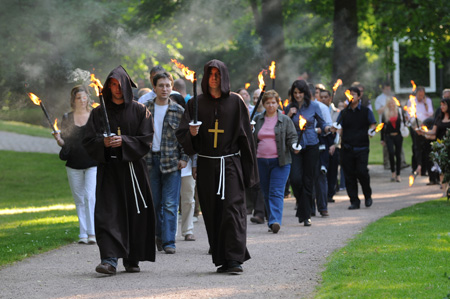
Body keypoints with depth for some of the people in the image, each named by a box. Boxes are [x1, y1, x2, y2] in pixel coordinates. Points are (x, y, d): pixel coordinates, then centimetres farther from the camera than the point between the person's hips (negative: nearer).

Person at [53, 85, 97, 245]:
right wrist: (59, 140, -12)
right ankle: (83, 234, 10)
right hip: (74, 165, 3)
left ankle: (92, 233, -15)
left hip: (93, 163, -3)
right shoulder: (67, 118, 8)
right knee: (79, 200, 5)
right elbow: (64, 142, 9)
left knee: (90, 196, -15)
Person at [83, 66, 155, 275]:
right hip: (108, 169, 0)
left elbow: (146, 140, -3)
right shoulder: (99, 113, 8)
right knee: (107, 212, -12)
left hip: (133, 169, 0)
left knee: (135, 214, 2)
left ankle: (132, 260, 15)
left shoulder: (139, 111, 4)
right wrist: (103, 143, -16)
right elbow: (88, 142, 4)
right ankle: (109, 259, -19)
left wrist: (124, 141, -16)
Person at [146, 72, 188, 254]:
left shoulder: (178, 111, 4)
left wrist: (184, 158, -2)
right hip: (150, 160, 2)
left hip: (172, 161, -2)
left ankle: (168, 241, -6)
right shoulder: (145, 109, 7)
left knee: (170, 204, -6)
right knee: (155, 202, 5)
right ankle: (159, 235, 20)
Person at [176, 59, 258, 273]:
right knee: (212, 213, 3)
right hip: (206, 165, 2)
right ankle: (221, 259, 10)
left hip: (230, 163, -2)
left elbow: (245, 135, 4)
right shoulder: (196, 103, 8)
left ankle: (235, 259, -17)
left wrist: (249, 170, 0)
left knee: (232, 207, -13)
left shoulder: (235, 102, 4)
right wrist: (191, 133, -20)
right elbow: (182, 133, 4)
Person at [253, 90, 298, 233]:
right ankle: (272, 222, 17)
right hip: (261, 161, 4)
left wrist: (294, 146, -17)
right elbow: (252, 139, 18)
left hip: (280, 161, -4)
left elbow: (292, 137, 3)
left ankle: (275, 220, -21)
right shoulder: (257, 120, 12)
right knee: (266, 193, 8)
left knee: (276, 192, -13)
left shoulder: (285, 120, 3)